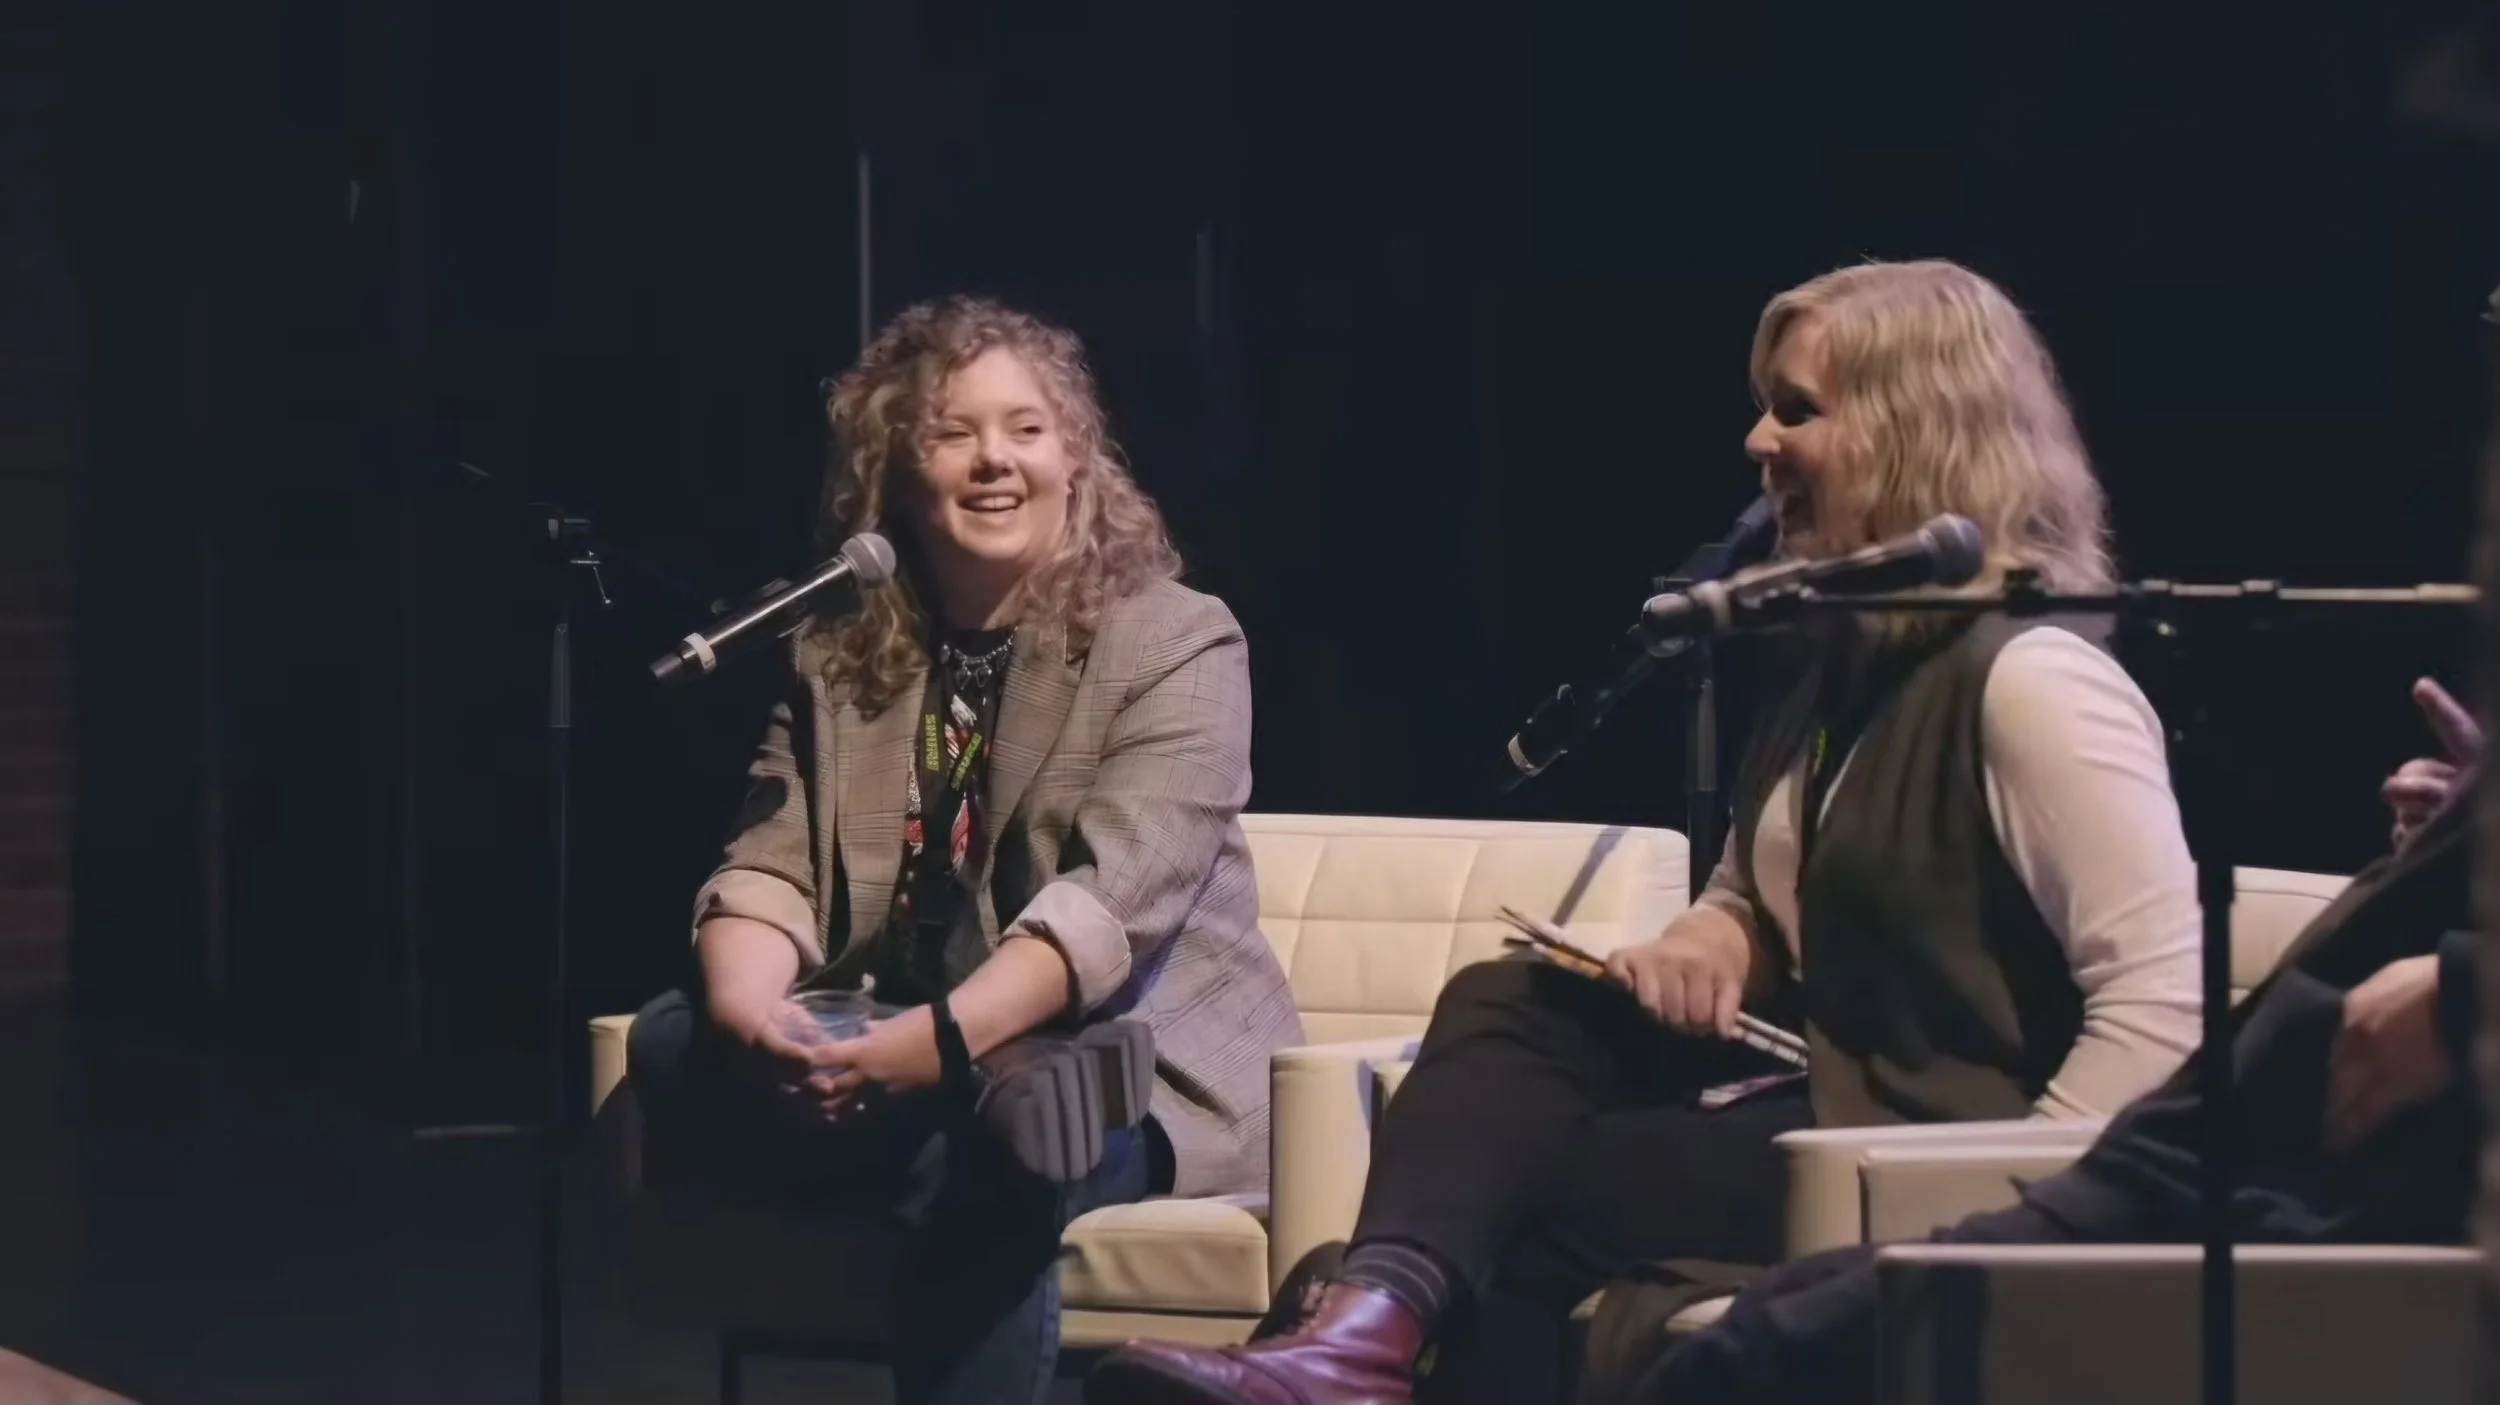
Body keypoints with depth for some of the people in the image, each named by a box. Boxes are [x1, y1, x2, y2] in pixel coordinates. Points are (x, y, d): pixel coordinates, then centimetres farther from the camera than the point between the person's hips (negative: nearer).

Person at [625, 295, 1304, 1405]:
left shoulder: (1177, 643, -5)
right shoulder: (835, 654, 11)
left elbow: (1114, 895, -19)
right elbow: (771, 867, 1)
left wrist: (946, 1040, -36)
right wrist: (750, 1010, -25)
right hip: (894, 1058, 5)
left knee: (989, 1152, -38)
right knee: (671, 1050, -20)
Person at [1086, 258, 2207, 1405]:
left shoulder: (2026, 682, -18)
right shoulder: (1853, 653, 15)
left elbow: (2162, 1010, -26)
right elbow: (1756, 901, 29)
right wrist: (1708, 944, 3)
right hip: (1830, 1095, 10)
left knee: (1528, 1180, -12)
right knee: (1508, 1006, -10)